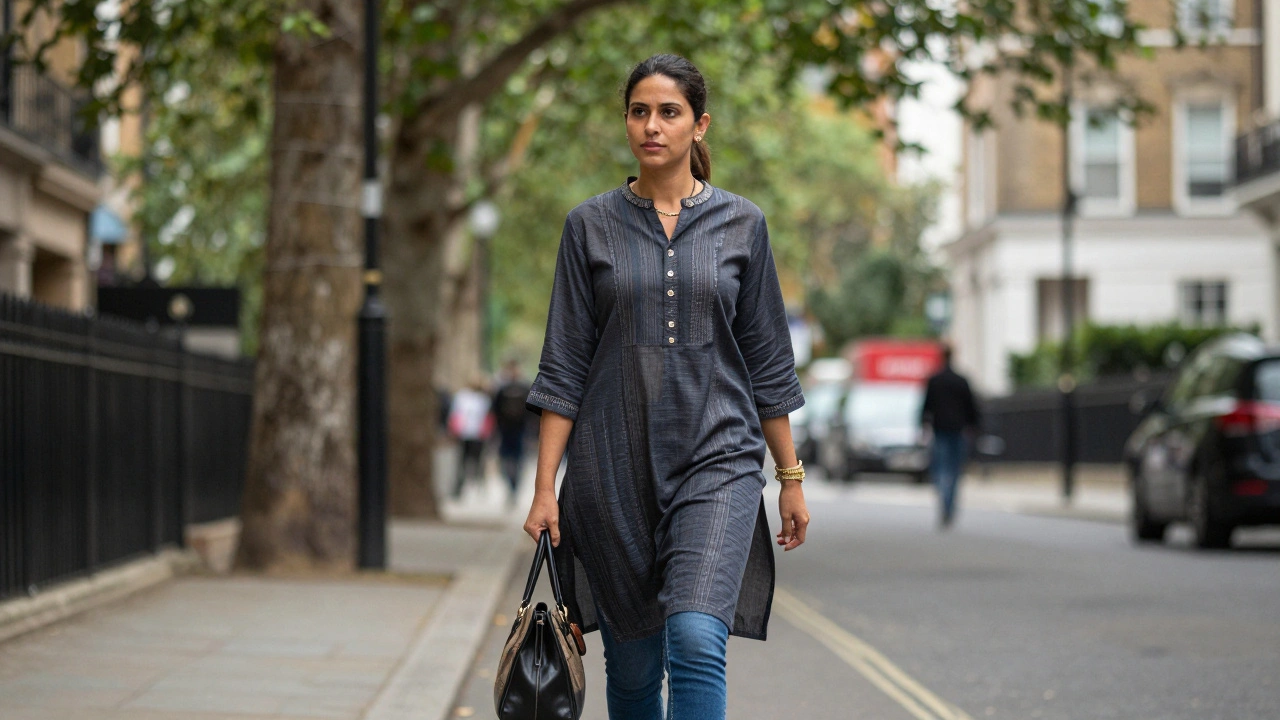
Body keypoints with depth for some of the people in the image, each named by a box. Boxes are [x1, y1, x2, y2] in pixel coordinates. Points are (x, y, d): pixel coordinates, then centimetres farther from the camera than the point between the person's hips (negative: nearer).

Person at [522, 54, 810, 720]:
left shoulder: (740, 224, 5)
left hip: (718, 461, -1)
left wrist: (791, 477, 8)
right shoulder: (590, 226, 4)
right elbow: (565, 366, 3)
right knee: (631, 664, 9)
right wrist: (545, 486, -3)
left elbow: (768, 363, 9)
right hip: (615, 466, 1)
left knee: (696, 639, -20)